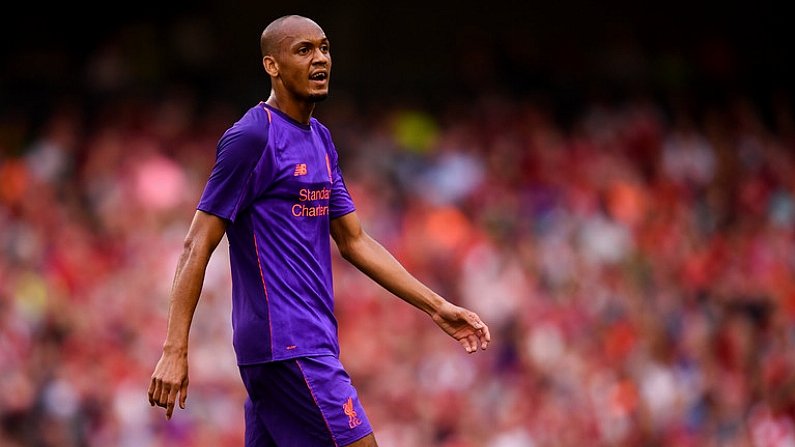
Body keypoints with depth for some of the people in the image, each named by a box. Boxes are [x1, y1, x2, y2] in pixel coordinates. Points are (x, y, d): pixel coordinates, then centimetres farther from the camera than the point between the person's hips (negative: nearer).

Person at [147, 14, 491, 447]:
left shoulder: (320, 140, 17)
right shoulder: (251, 137, -10)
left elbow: (354, 242, 22)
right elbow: (198, 245, -12)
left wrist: (437, 307, 18)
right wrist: (174, 351, -19)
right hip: (287, 346, -9)